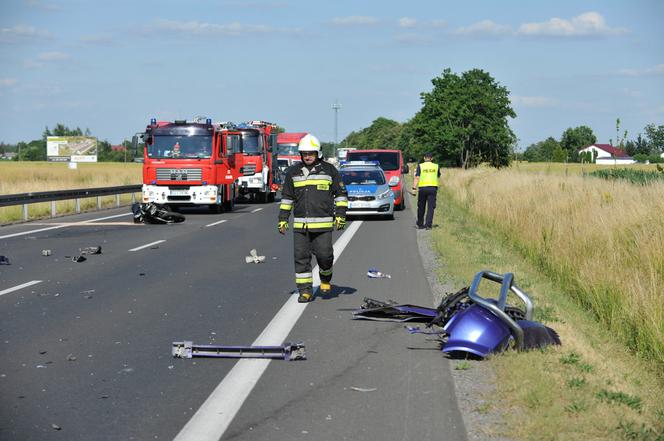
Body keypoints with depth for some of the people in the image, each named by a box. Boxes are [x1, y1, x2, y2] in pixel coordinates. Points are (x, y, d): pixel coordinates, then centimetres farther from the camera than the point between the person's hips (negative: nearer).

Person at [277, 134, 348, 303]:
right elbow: (287, 197, 17)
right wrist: (282, 219, 11)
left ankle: (325, 279, 24)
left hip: (323, 223, -2)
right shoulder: (293, 172, 11)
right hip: (300, 224, 3)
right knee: (301, 257, 0)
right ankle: (305, 290, 8)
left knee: (324, 254, -5)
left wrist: (340, 215, -1)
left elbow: (341, 194, 7)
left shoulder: (329, 170, 4)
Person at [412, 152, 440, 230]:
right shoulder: (436, 166, 7)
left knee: (421, 207, 11)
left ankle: (420, 224, 21)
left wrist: (414, 188, -11)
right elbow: (438, 176, 23)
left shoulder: (420, 166, 1)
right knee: (431, 207, 0)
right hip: (433, 188, 0)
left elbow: (417, 178, -7)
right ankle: (428, 225, -9)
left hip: (422, 188, 0)